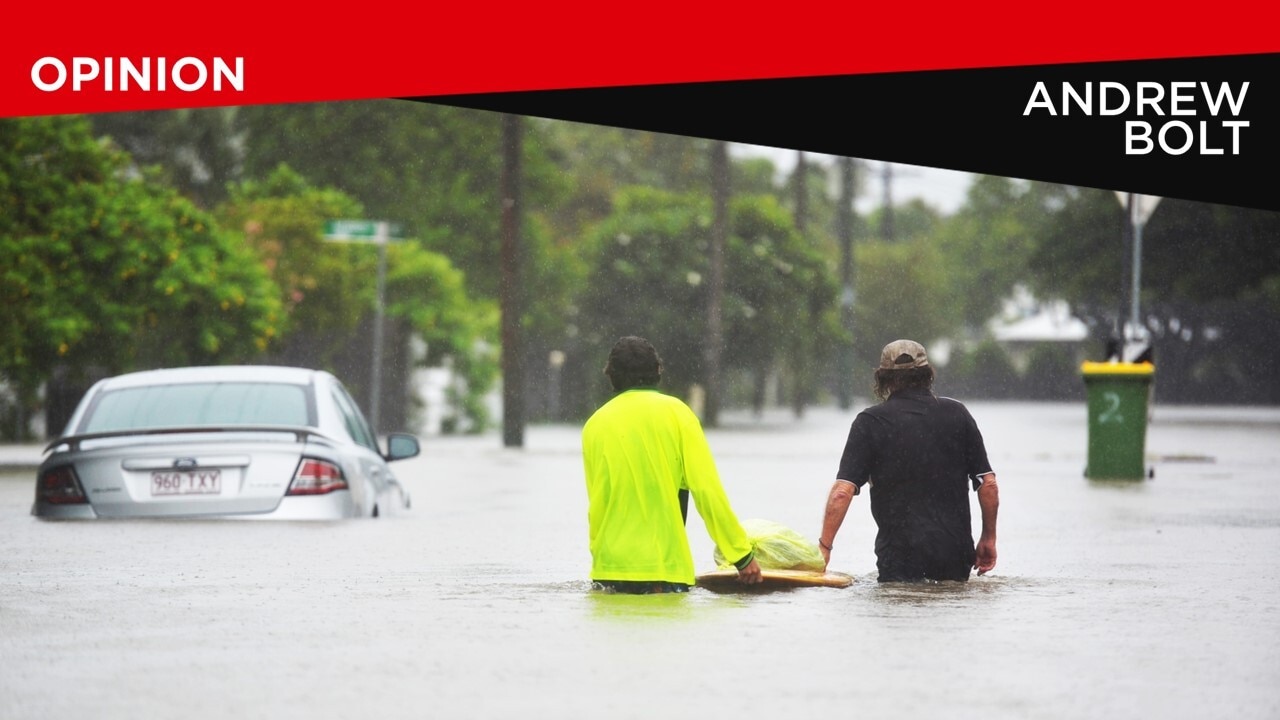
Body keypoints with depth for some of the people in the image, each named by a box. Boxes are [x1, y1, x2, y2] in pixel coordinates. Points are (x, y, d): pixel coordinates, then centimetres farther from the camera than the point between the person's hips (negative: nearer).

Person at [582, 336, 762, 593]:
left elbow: (596, 505, 13)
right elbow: (707, 489, -5)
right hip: (663, 569, -3)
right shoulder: (675, 411, 1)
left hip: (608, 568, 3)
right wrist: (743, 555, -1)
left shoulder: (594, 424, 9)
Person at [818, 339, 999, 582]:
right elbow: (989, 484, 7)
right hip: (956, 557, 3)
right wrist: (988, 538, 18)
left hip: (900, 557, -3)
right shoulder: (957, 414, 7)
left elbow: (842, 492, -9)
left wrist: (824, 546, -3)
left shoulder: (870, 422, -2)